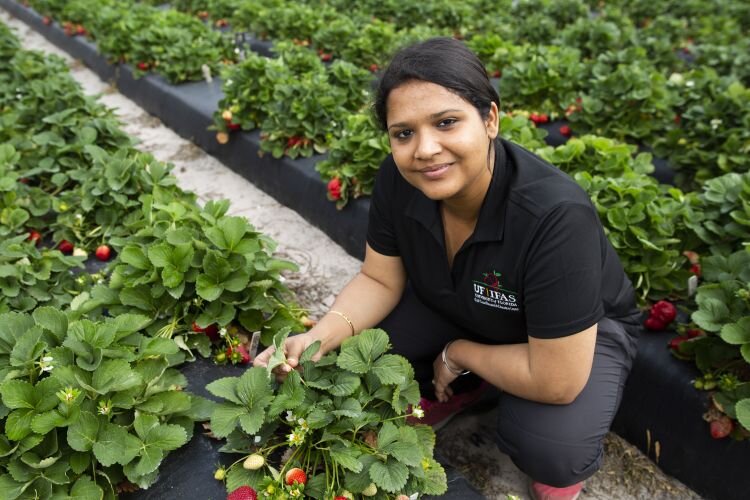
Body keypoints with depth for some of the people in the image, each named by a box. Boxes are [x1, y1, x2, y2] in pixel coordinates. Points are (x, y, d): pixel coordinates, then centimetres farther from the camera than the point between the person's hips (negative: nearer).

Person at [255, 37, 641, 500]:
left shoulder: (556, 216, -40)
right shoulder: (398, 179, -23)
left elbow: (555, 381, -34)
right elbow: (380, 280, -10)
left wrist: (459, 354, -20)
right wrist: (321, 337, -27)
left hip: (583, 332, -4)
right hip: (456, 310, 5)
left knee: (548, 445, -31)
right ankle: (453, 391, 14)